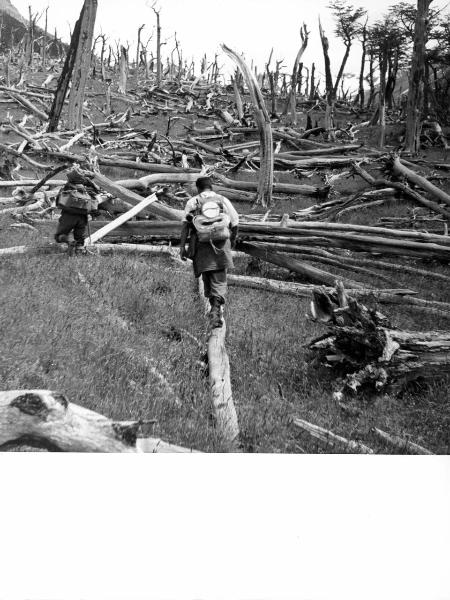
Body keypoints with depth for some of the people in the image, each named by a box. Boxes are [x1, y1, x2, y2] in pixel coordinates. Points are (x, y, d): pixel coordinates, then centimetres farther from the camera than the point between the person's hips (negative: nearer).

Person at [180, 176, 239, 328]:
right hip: (221, 244, 0)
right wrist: (233, 239, 29)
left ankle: (214, 307, 29)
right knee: (219, 280, 0)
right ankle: (216, 309, -19)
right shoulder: (223, 200, 12)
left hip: (201, 244, 0)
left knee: (207, 277, 18)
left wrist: (182, 246, -5)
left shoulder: (192, 202, 9)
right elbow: (235, 223, 12)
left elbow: (185, 225, -2)